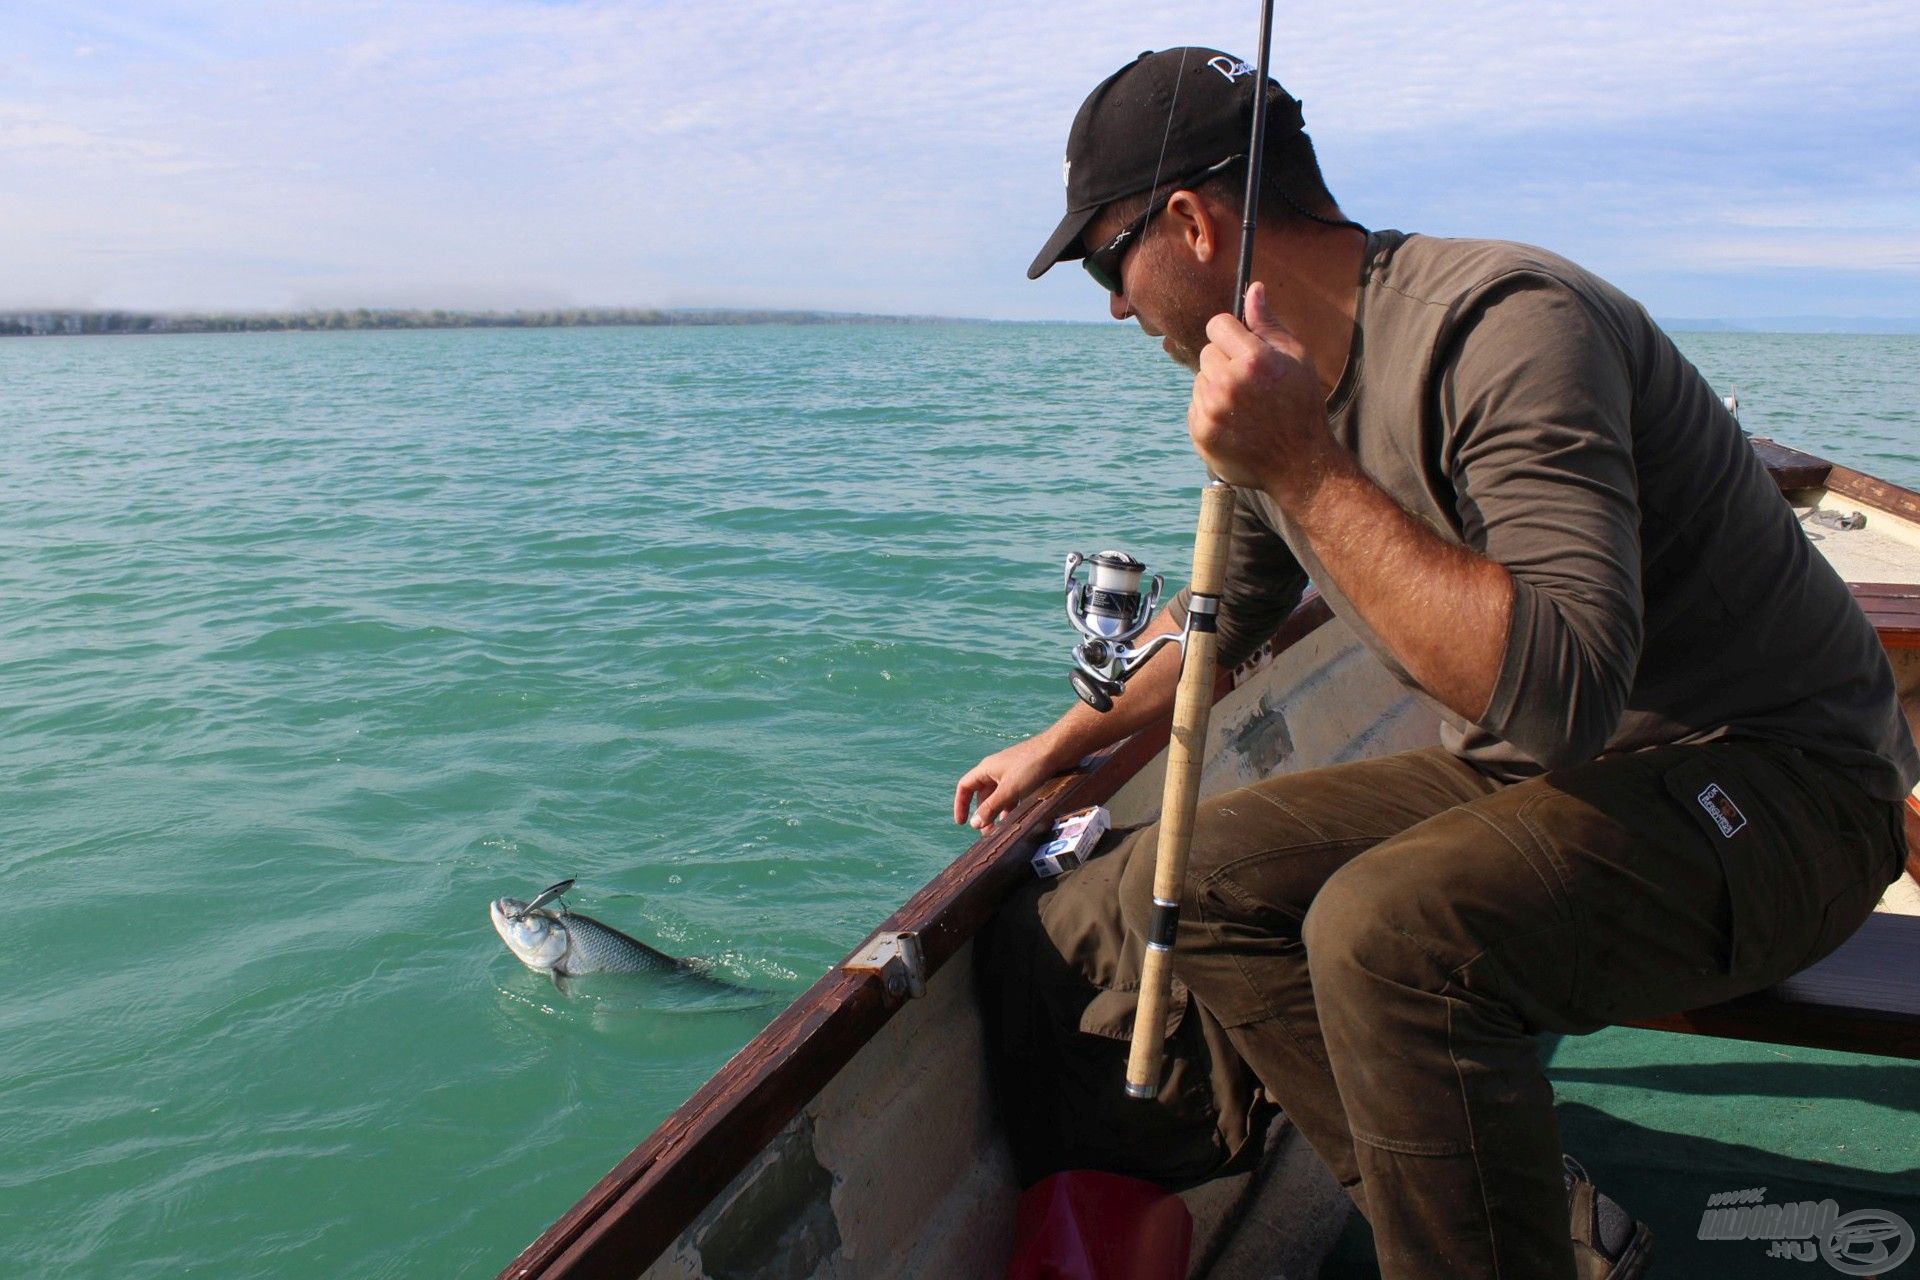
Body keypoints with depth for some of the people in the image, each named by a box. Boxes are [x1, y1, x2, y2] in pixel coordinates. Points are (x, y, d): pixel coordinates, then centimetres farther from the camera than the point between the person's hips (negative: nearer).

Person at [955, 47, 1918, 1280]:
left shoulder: (1503, 325, -23)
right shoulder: (1288, 374, 4)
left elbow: (1565, 691, -35)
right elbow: (1232, 605, 22)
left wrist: (1304, 468, -33)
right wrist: (1064, 743, 29)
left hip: (1772, 786, -8)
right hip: (1527, 770, 9)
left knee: (1388, 926, -34)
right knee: (1202, 873, -6)